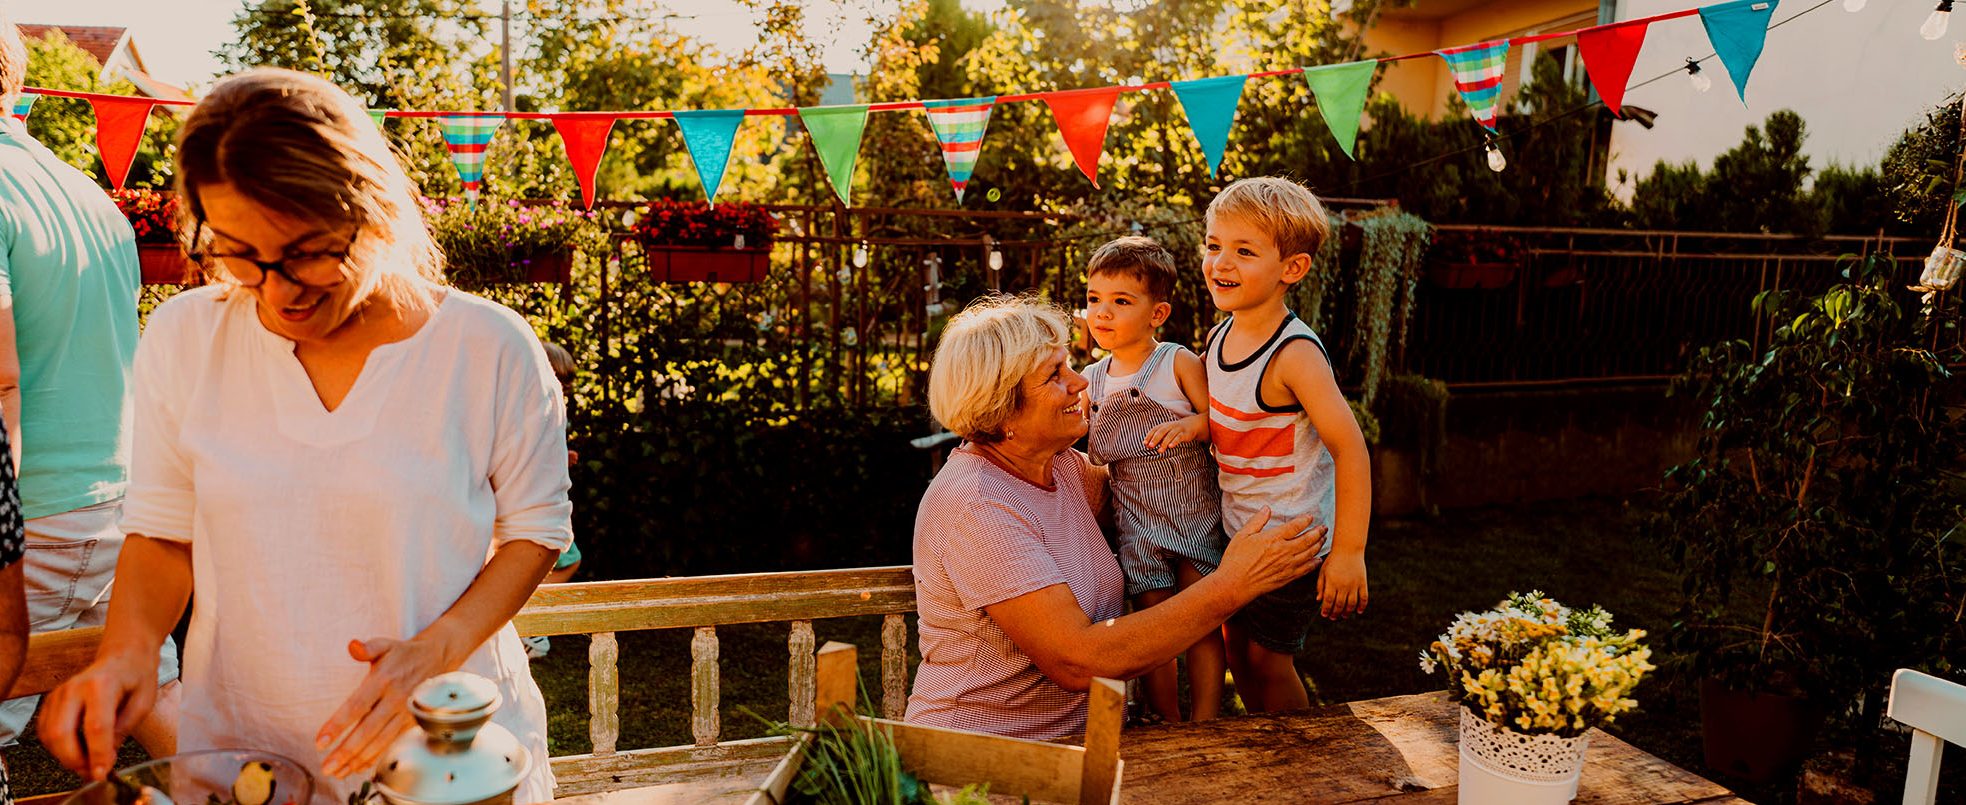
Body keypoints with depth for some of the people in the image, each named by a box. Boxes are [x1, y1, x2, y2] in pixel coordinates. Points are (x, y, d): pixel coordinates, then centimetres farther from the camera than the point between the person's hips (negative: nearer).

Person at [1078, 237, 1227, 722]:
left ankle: (1205, 730, 14)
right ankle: (1167, 728, 21)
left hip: (1197, 513, -3)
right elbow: (1092, 457, 15)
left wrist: (1190, 425, -26)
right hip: (1137, 521, 3)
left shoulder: (1178, 363, -7)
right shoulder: (1091, 381, 5)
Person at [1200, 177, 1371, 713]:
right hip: (1238, 531, 7)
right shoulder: (1220, 336, -2)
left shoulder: (1295, 355, -26)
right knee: (1237, 645, 19)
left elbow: (1349, 447, -25)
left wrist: (1348, 552, -24)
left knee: (1267, 656, 6)